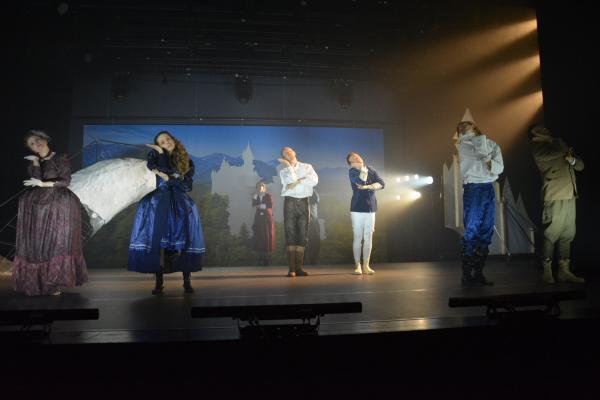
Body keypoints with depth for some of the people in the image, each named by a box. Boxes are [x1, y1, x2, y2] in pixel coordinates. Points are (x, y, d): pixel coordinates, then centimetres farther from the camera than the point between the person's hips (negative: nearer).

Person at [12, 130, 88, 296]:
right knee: (37, 242, -4)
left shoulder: (61, 158, 2)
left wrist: (43, 184, -12)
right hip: (39, 205, 3)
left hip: (59, 204, -3)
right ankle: (37, 280, -1)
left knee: (58, 242, -6)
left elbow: (65, 181, -6)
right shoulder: (33, 161, 14)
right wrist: (35, 162, -7)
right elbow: (36, 179, -3)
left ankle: (53, 281, -2)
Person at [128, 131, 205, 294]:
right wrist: (160, 152, -7)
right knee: (158, 240, -12)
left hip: (181, 204, 1)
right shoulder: (155, 156, 9)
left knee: (183, 242, -11)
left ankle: (187, 282, -5)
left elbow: (187, 186, 2)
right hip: (158, 203, -1)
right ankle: (159, 282, -6)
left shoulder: (187, 162, 11)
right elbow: (165, 170, -11)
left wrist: (168, 179, -5)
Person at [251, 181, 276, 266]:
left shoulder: (269, 195, 5)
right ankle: (261, 258, -4)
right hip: (258, 219, 3)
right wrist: (256, 195, -6)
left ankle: (268, 258, -6)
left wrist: (260, 206, -4)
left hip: (268, 218, -3)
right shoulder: (256, 196, 17)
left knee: (267, 237, -7)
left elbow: (270, 205, -10)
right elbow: (254, 205, 0)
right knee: (259, 237, -5)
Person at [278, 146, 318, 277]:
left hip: (304, 202, 2)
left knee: (303, 236, 0)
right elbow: (291, 180, -11)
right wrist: (288, 165, -3)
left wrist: (298, 182, -10)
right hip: (290, 202, -1)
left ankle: (299, 267, 4)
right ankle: (291, 268, -7)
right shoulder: (283, 170, 11)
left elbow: (314, 180, -7)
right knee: (290, 234, -6)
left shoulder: (307, 167, 13)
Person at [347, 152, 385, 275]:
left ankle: (366, 265, 7)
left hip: (370, 208, 3)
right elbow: (361, 181, -20)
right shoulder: (352, 171, 0)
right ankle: (357, 265, 4)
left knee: (368, 238, 2)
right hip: (357, 208, -3)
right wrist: (363, 168, -5)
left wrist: (367, 187, -14)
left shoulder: (371, 170, 11)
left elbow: (381, 184, -1)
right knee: (358, 237, -4)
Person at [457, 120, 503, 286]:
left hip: (489, 189, 5)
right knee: (471, 231, -10)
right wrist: (479, 136, 4)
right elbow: (482, 151, -11)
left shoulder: (492, 144, 18)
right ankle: (467, 275, -6)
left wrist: (490, 163, -14)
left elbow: (500, 167, 5)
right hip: (473, 188, -5)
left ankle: (478, 274, 10)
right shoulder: (465, 143, 6)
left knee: (486, 232, 3)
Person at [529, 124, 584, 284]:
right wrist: (556, 141, 8)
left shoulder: (559, 146, 25)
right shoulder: (539, 148, 3)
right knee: (552, 234, -9)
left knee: (567, 235, 4)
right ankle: (547, 271, -4)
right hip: (555, 197, -6)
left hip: (570, 196, 7)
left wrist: (572, 159, 0)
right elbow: (560, 151, -14)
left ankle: (564, 271, 8)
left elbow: (580, 166, 22)